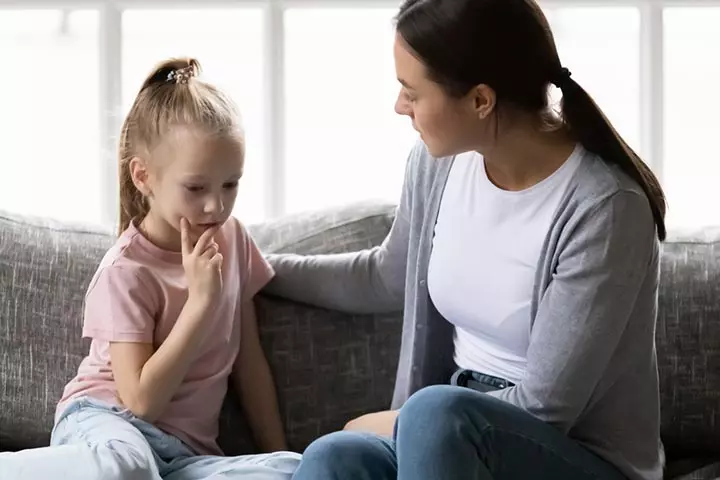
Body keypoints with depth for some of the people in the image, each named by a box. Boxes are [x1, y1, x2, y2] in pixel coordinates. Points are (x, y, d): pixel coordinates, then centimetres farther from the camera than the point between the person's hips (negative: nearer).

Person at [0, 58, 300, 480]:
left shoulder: (232, 239, 9)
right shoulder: (128, 271, -10)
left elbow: (249, 361, 17)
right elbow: (142, 402, -17)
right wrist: (201, 300, -19)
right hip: (106, 423, -7)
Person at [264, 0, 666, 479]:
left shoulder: (603, 208, -21)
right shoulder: (441, 159, 0)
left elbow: (543, 406, -19)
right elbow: (390, 278, 22)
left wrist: (396, 425, -10)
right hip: (455, 432, 6)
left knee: (436, 412, -37)